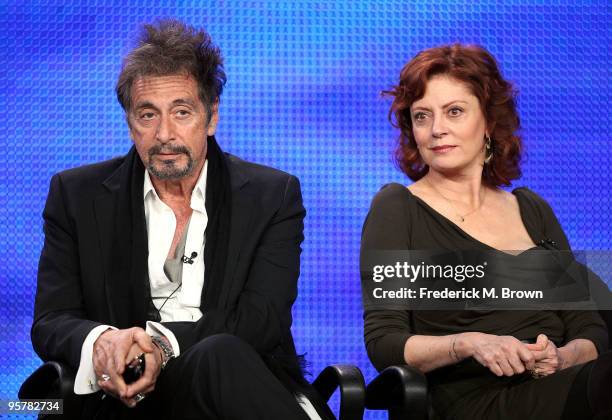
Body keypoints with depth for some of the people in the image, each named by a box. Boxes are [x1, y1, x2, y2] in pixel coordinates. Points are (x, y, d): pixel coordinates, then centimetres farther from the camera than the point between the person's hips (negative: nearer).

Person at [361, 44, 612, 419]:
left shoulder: (532, 210, 21)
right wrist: (469, 344, -20)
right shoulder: (397, 209, 7)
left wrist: (559, 358, -9)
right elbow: (382, 342, -2)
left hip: (560, 386, 5)